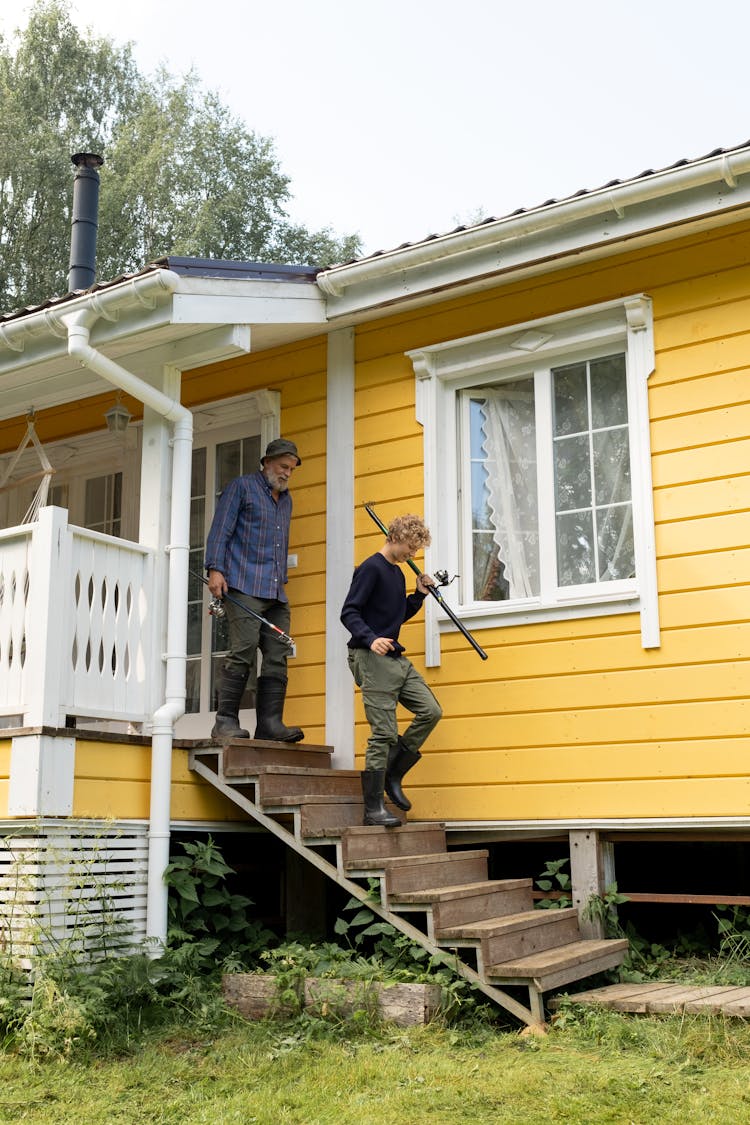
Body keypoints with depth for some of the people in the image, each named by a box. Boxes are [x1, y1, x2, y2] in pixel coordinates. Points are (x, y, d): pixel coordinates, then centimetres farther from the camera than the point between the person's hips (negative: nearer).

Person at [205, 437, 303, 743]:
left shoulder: (286, 499, 26)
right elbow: (220, 529, -3)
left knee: (277, 657, -2)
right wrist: (215, 569, -14)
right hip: (244, 587, -7)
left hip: (276, 592, 7)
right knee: (244, 650, -15)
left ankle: (270, 723, -1)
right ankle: (225, 722, -10)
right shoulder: (241, 486, 6)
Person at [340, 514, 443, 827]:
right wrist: (371, 639, -30)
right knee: (384, 734, -9)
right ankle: (373, 809, -2)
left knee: (431, 711, 2)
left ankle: (392, 775, 13)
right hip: (371, 660, -9)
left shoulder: (397, 573, 18)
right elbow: (349, 613, -15)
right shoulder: (371, 568, -9)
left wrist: (419, 594, 13)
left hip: (396, 659, 9)